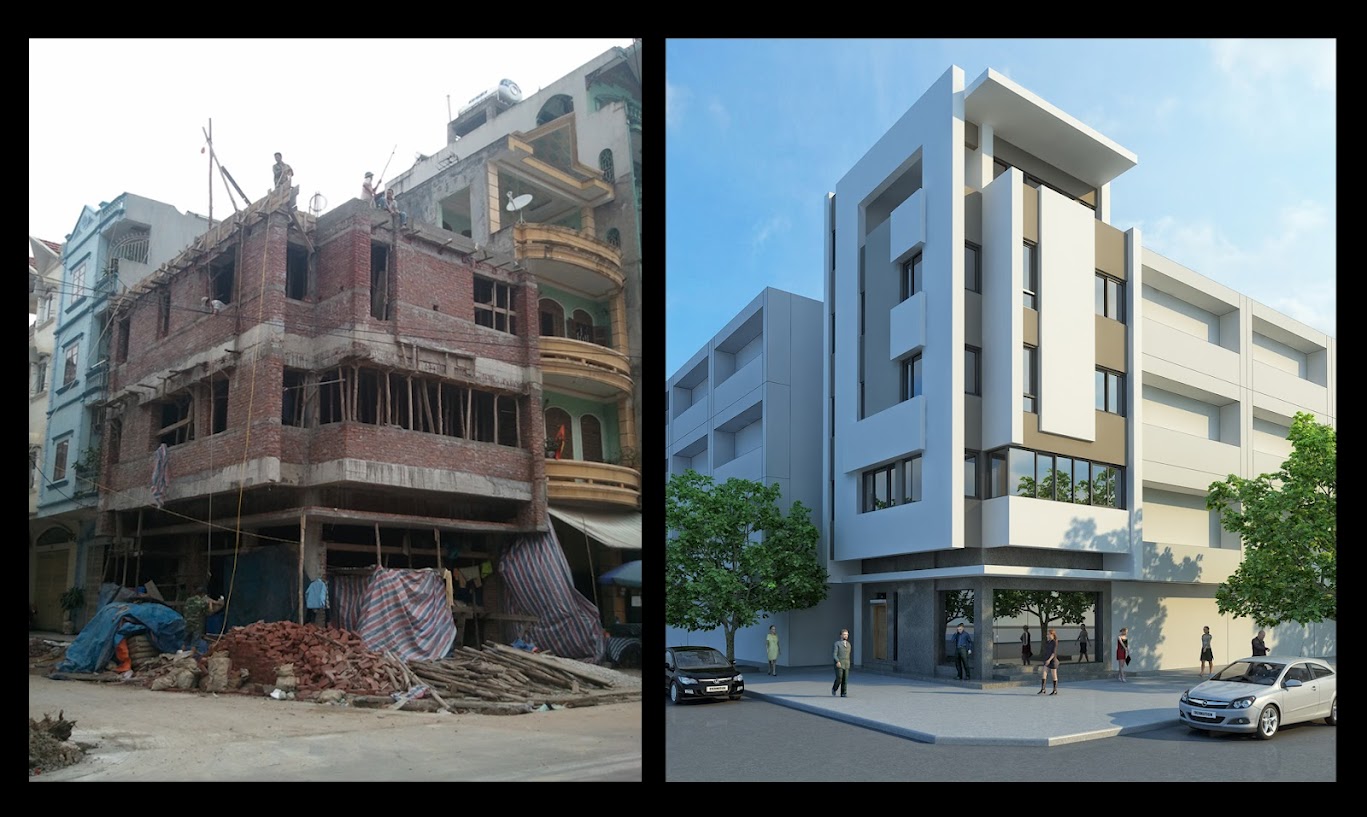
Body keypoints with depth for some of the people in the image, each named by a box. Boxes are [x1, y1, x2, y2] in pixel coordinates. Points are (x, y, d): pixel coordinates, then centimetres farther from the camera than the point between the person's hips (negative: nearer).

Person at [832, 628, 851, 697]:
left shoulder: (848, 644, 13)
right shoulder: (837, 643, -5)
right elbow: (834, 655, -12)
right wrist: (838, 662, -28)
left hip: (846, 665, 4)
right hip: (839, 665, -4)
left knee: (845, 679, -3)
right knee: (839, 679, -9)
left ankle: (843, 693, 5)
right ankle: (834, 689, 18)